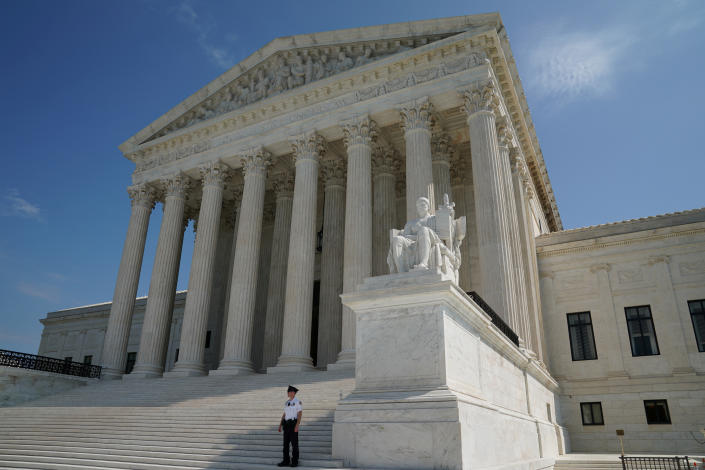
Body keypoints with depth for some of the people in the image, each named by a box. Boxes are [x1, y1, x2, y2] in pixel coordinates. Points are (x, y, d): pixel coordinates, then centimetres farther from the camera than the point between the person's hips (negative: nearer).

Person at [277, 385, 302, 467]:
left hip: (293, 424, -7)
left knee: (294, 443, -2)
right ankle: (286, 461, 12)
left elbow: (300, 414, -12)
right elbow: (284, 414, 17)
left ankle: (295, 461, 6)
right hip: (286, 424, 7)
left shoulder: (297, 402, -7)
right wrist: (280, 425, 12)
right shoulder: (287, 402, 14)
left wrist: (297, 426, -21)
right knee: (286, 443, 6)